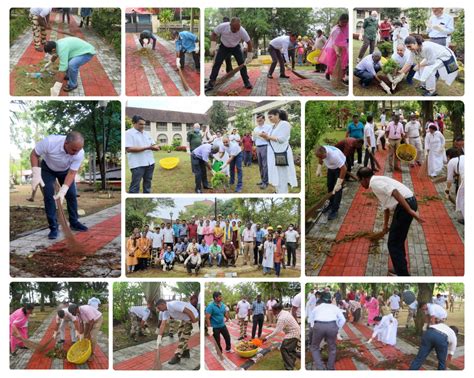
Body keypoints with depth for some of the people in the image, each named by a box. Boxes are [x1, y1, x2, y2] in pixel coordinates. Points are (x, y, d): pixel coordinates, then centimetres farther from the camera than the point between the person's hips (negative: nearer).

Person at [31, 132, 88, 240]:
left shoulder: (79, 153, -34)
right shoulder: (50, 142, -40)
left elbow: (72, 173, -27)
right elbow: (34, 154, -24)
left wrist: (62, 191, -37)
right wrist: (36, 175, -32)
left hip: (65, 170, 2)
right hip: (48, 168, -2)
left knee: (71, 195, 0)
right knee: (49, 196, -10)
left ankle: (74, 223, 16)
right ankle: (53, 227, -5)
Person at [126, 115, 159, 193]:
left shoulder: (146, 133, 15)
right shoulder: (129, 133, -8)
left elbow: (153, 144, 19)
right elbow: (129, 149, -18)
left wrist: (155, 147, -9)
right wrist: (147, 148, -20)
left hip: (150, 163, 7)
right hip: (137, 164, -7)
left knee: (147, 184, 15)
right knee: (135, 186, -6)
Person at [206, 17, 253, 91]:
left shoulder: (242, 31, -31)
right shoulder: (222, 27, -32)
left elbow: (249, 42, -18)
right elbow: (214, 34, -13)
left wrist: (249, 56, -17)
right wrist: (213, 47, -20)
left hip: (236, 47, 0)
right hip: (224, 47, 0)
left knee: (242, 63, -9)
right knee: (217, 63, -7)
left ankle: (246, 82, 3)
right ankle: (211, 82, -2)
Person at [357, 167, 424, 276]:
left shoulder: (374, 182, -7)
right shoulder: (378, 182, 24)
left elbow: (395, 192, -22)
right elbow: (386, 206, 36)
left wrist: (410, 211, -26)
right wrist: (385, 225, 46)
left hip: (405, 205, -10)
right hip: (410, 202, 10)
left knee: (393, 244, 0)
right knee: (398, 241, 24)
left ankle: (403, 276, 2)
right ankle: (401, 269, 37)